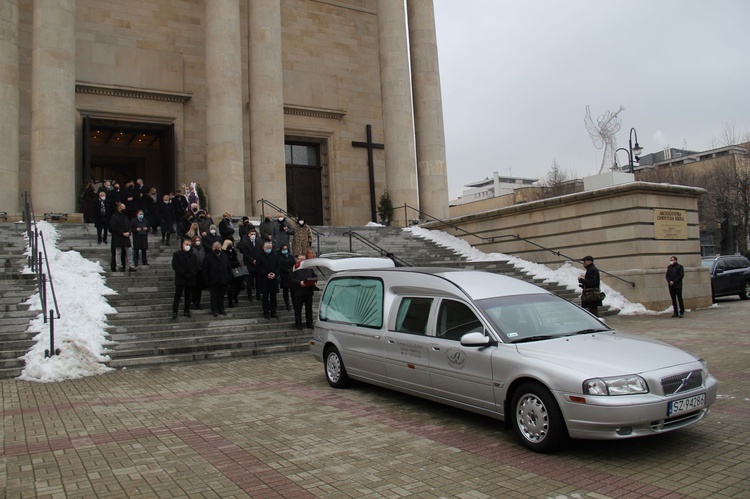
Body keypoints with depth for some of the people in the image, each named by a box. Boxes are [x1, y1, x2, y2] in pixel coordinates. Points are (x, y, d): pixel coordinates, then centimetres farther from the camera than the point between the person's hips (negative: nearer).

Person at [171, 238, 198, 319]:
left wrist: (191, 274, -10)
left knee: (188, 296, 8)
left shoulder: (193, 255, 11)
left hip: (190, 279, 3)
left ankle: (186, 311, 16)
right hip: (180, 279, -3)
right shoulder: (177, 254, 1)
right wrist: (184, 274, -15)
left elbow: (196, 267, 8)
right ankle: (174, 311, 0)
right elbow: (175, 266, -7)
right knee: (178, 295, -3)